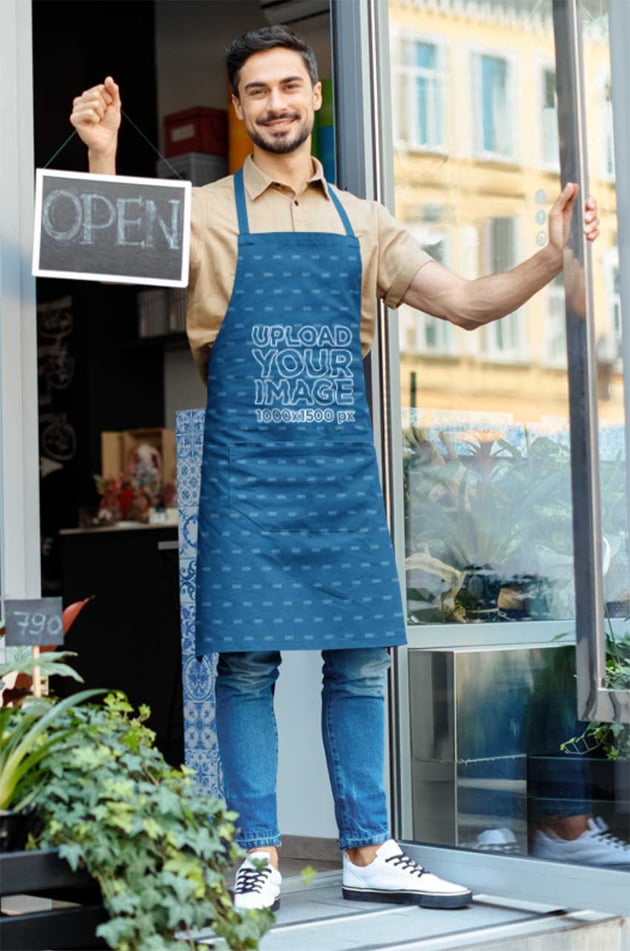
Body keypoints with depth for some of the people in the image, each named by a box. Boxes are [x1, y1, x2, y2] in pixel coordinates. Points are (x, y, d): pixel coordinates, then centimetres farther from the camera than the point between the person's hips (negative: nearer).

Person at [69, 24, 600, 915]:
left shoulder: (361, 223, 14)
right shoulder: (204, 214, 5)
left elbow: (466, 303, 10)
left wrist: (551, 257, -6)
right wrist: (102, 159, -19)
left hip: (345, 473, 3)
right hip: (247, 473, -3)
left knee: (361, 662, 5)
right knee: (248, 663, -3)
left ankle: (368, 854, 16)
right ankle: (260, 860, 8)